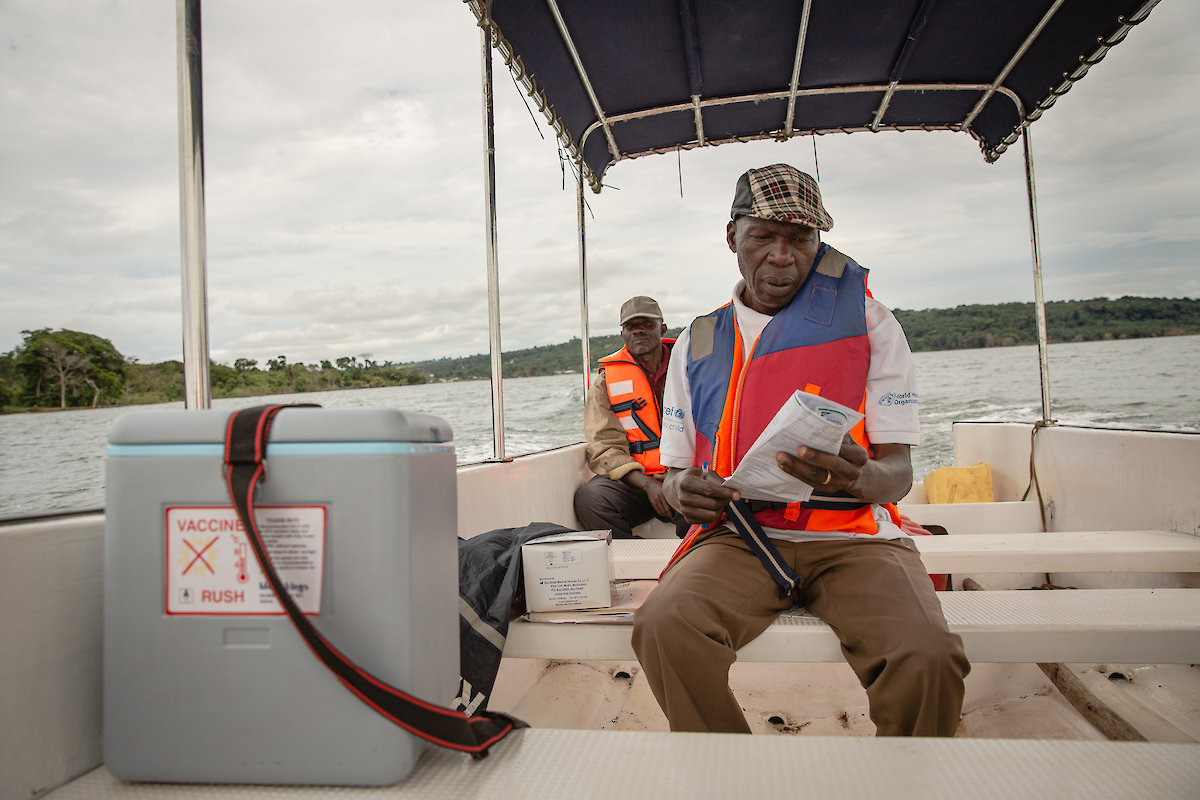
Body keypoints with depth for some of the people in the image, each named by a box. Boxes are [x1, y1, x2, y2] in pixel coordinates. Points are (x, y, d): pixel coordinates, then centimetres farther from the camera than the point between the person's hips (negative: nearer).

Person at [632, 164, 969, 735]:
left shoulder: (868, 323, 6)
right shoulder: (697, 345, 12)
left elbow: (899, 472, 1)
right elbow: (675, 473, 13)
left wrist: (857, 477, -24)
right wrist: (682, 490, -13)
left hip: (853, 536, -1)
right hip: (740, 537, 2)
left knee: (927, 659, -29)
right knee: (663, 627, -28)